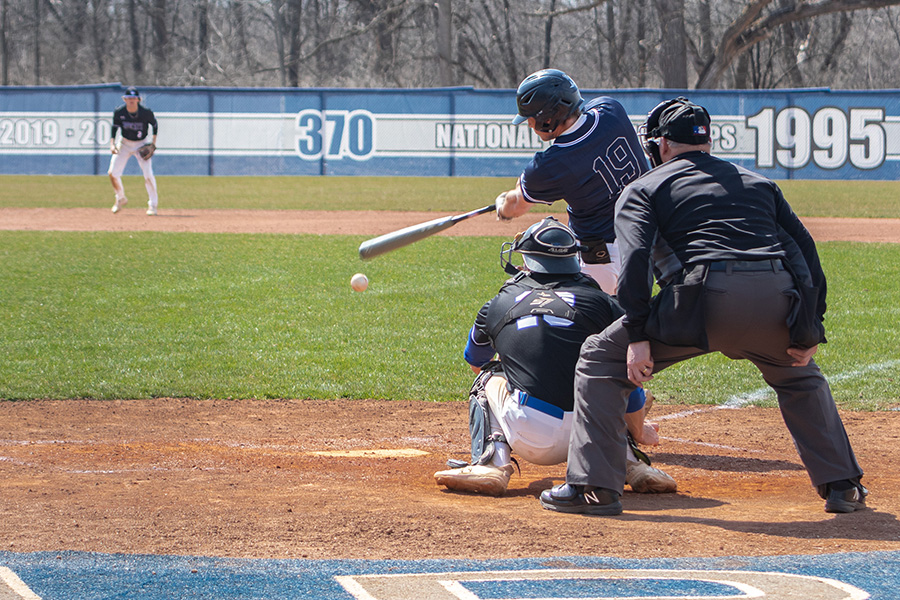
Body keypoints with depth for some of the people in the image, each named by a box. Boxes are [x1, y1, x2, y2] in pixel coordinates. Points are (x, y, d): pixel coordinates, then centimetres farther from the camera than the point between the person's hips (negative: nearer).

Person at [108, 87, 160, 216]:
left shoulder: (146, 112, -20)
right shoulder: (119, 112, -15)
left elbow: (155, 125, -2)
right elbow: (114, 128, -2)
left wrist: (153, 143, -9)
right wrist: (112, 144, -15)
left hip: (142, 145, -2)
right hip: (124, 144, 2)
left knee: (148, 174, -16)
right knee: (113, 173, -5)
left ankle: (152, 205, -1)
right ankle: (120, 199, 22)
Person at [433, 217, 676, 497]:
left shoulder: (497, 305, 15)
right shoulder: (603, 303, 11)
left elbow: (475, 362, 36)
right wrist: (639, 432, 31)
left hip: (529, 439, -1)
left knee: (489, 376, 29)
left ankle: (491, 463, 6)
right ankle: (631, 463, 12)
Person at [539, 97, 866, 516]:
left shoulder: (644, 189, 20)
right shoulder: (759, 183, 32)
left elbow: (634, 258, 1)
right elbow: (806, 250, 22)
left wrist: (637, 336, -4)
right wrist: (809, 330, 19)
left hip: (708, 294, -4)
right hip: (780, 300, 4)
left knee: (601, 358, 14)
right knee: (799, 374, 35)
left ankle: (596, 486, 4)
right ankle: (842, 485, 27)